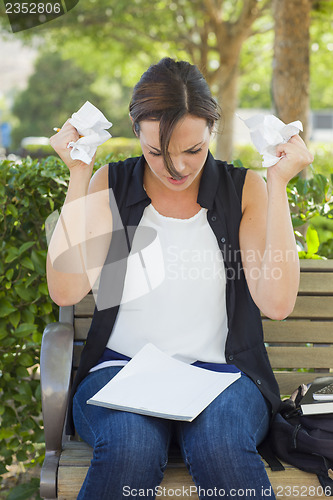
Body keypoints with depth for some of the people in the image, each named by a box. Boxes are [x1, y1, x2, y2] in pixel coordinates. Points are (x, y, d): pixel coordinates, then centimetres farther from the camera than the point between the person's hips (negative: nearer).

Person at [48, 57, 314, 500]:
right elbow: (65, 290, -8)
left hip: (219, 371, 0)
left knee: (222, 447, -33)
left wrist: (279, 184, -10)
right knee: (132, 449, -32)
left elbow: (277, 303, -8)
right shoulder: (111, 185, 6)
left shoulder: (244, 189, 5)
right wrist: (78, 175, -8)